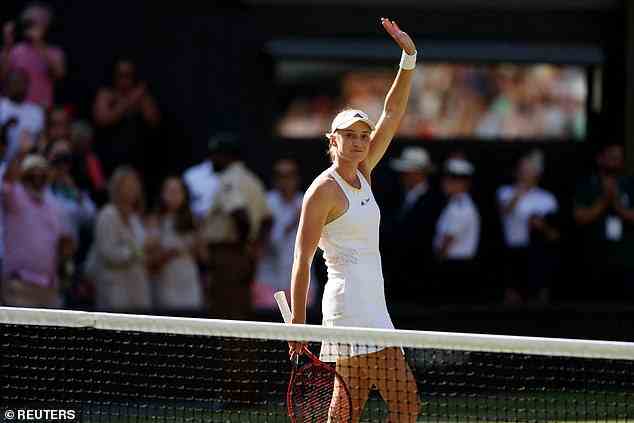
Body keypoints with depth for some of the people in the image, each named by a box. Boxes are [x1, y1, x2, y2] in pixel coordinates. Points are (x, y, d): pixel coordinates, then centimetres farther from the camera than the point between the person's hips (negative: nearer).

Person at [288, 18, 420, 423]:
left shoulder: (362, 174, 13)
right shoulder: (323, 190, -10)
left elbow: (393, 115, 14)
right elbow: (302, 261, -11)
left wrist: (409, 56, 5)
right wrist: (297, 328, -15)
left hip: (372, 308, 9)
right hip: (354, 310, -9)